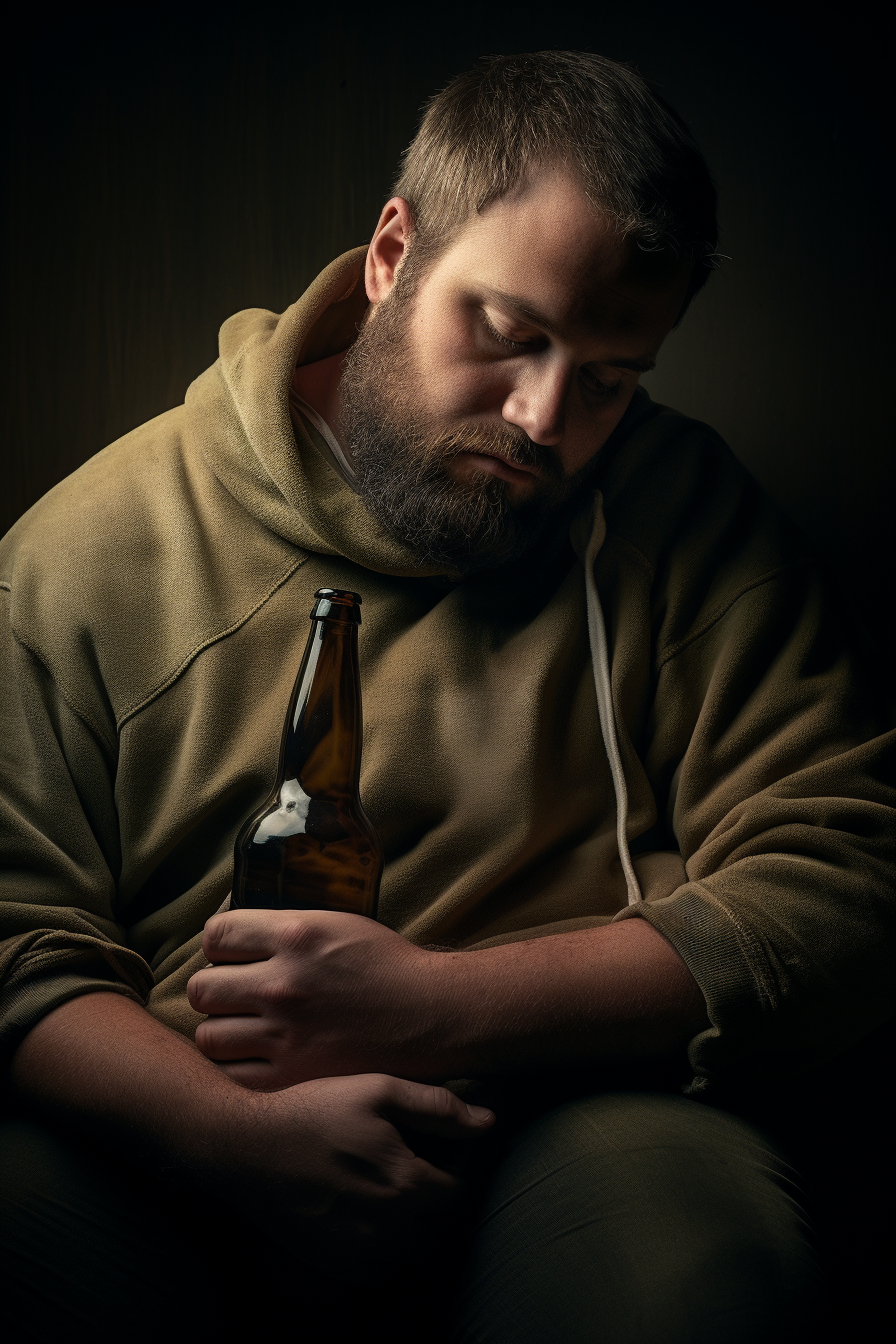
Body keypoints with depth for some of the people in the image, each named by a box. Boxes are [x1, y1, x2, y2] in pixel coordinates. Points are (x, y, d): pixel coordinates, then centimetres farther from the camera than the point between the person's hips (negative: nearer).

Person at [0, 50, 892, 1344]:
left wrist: (431, 1007, -15)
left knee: (700, 1233, -33)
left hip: (569, 1123, 0)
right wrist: (238, 1131, -19)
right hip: (184, 1145, 1)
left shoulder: (691, 521, 5)